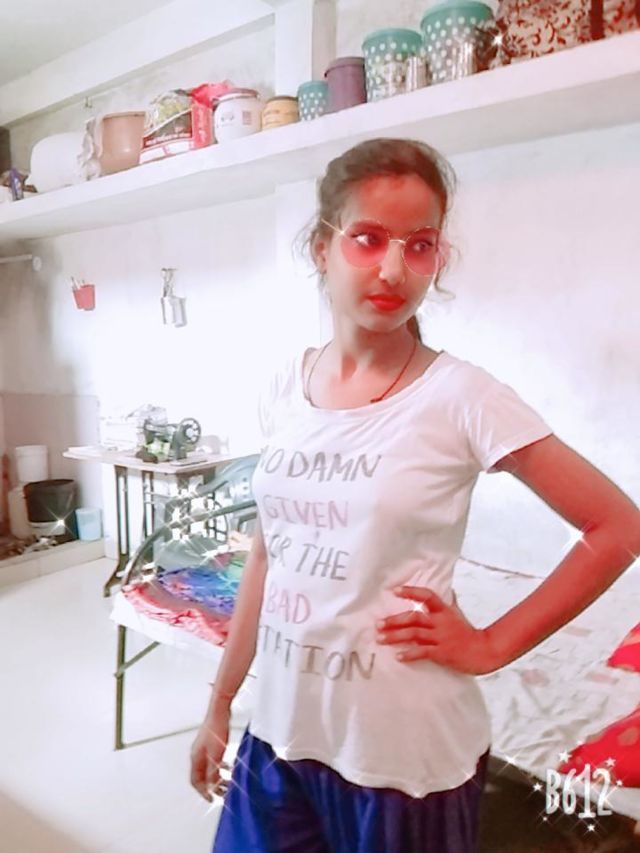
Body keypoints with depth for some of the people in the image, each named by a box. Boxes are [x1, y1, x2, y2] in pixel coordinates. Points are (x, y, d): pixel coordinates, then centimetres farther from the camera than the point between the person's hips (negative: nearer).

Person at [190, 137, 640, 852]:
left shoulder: (460, 397, -16)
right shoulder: (286, 388, -2)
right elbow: (267, 558, 6)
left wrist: (491, 645, -11)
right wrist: (219, 706, 12)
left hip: (404, 753, -4)